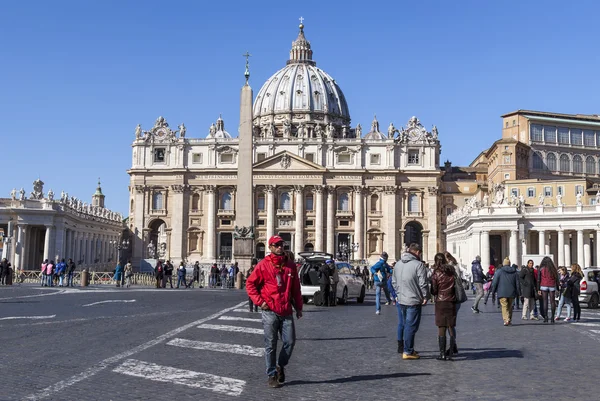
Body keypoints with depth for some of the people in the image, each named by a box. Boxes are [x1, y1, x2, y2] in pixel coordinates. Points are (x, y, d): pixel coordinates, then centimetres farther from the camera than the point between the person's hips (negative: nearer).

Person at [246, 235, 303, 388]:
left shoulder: (291, 265, 9)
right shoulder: (263, 265, -3)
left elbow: (296, 288, 15)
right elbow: (250, 284, 0)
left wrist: (298, 307, 14)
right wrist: (259, 301, -7)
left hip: (287, 312, 4)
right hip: (270, 311, -3)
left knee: (290, 341, 2)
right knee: (270, 345, 1)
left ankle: (281, 366, 27)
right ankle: (272, 375, 13)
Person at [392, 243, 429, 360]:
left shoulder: (398, 264, 10)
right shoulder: (419, 265, -14)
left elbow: (394, 281, 17)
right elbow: (423, 283, -16)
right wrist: (425, 297, -5)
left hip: (400, 300, 7)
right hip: (413, 301, -7)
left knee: (402, 324, 20)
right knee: (411, 326, -1)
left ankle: (401, 345, 29)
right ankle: (408, 351, 3)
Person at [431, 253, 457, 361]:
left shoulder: (436, 273, -7)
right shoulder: (452, 271, 3)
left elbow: (434, 291, -6)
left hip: (441, 302, -3)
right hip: (452, 302, 3)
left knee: (441, 328, 2)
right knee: (451, 328, 8)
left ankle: (442, 354, 1)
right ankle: (451, 353, 8)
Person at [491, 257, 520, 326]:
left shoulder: (499, 271, -4)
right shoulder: (514, 272, 9)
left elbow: (494, 282, -5)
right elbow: (517, 283, 11)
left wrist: (493, 290, 7)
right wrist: (518, 292, 16)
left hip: (502, 293, -4)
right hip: (511, 293, 4)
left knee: (504, 306, -7)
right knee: (510, 306, 16)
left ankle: (506, 320, -22)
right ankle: (509, 320, 20)